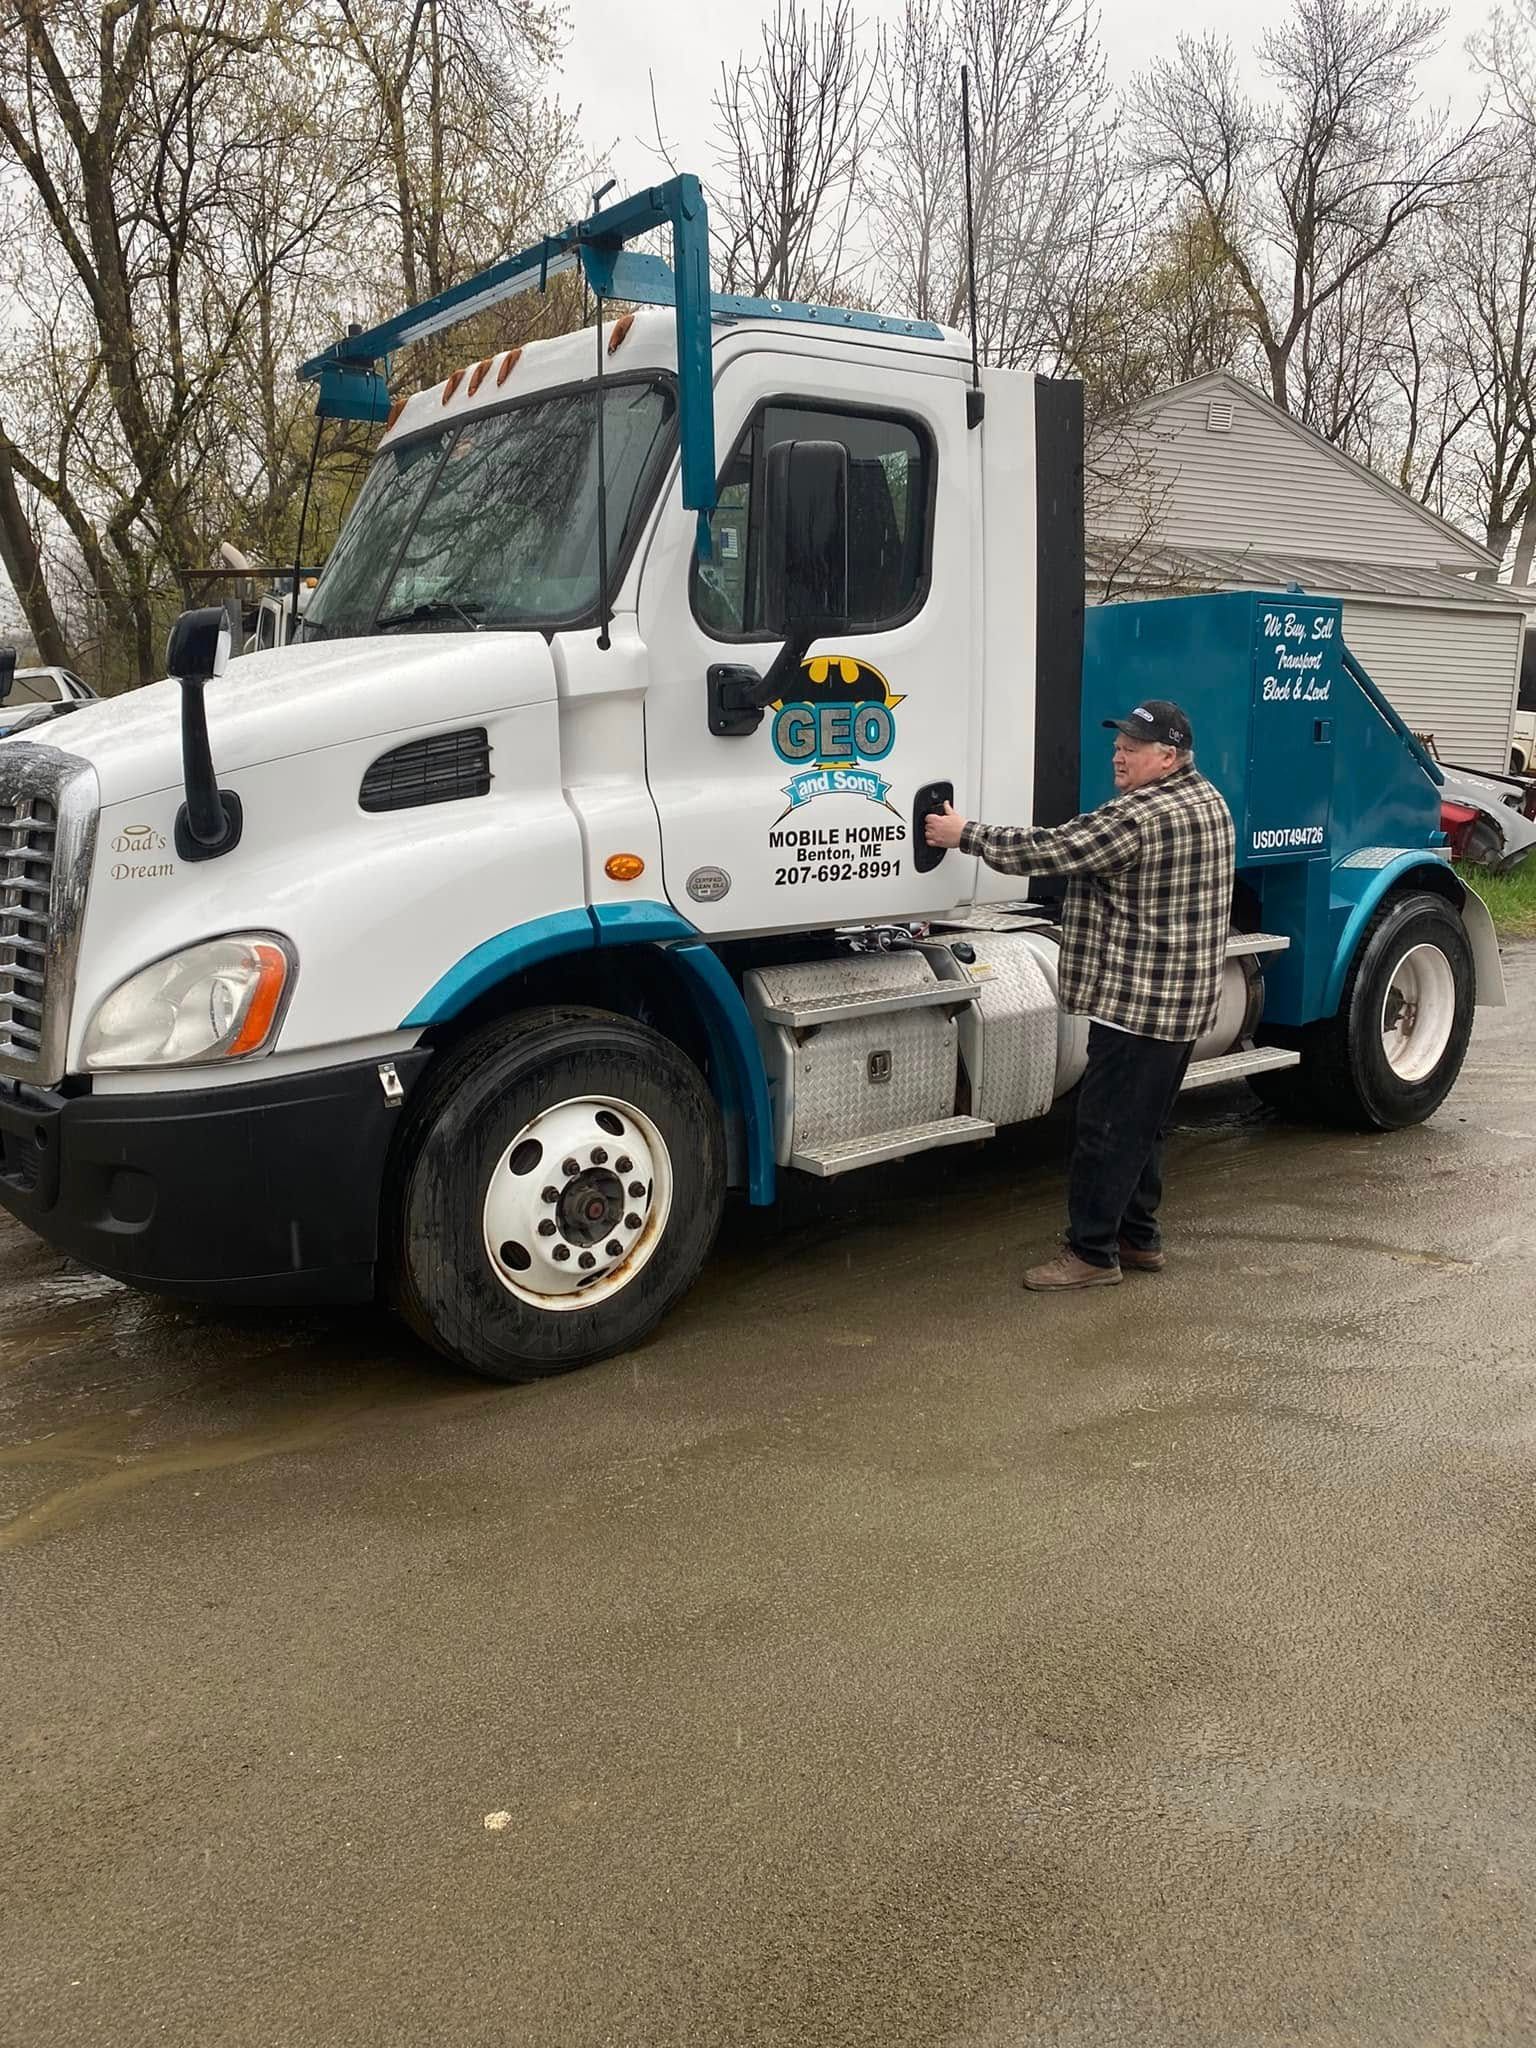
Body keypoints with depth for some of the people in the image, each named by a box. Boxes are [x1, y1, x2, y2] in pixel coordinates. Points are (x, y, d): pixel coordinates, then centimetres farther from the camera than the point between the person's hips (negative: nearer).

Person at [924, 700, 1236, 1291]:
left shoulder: (1139, 817, -20)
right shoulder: (1207, 801, 12)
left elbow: (1048, 851, -18)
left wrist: (965, 834, -8)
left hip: (1136, 1001, -10)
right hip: (1186, 999, 10)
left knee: (1106, 1128, -4)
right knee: (1142, 1125, 18)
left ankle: (1092, 1253, 3)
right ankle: (1139, 1238, 27)